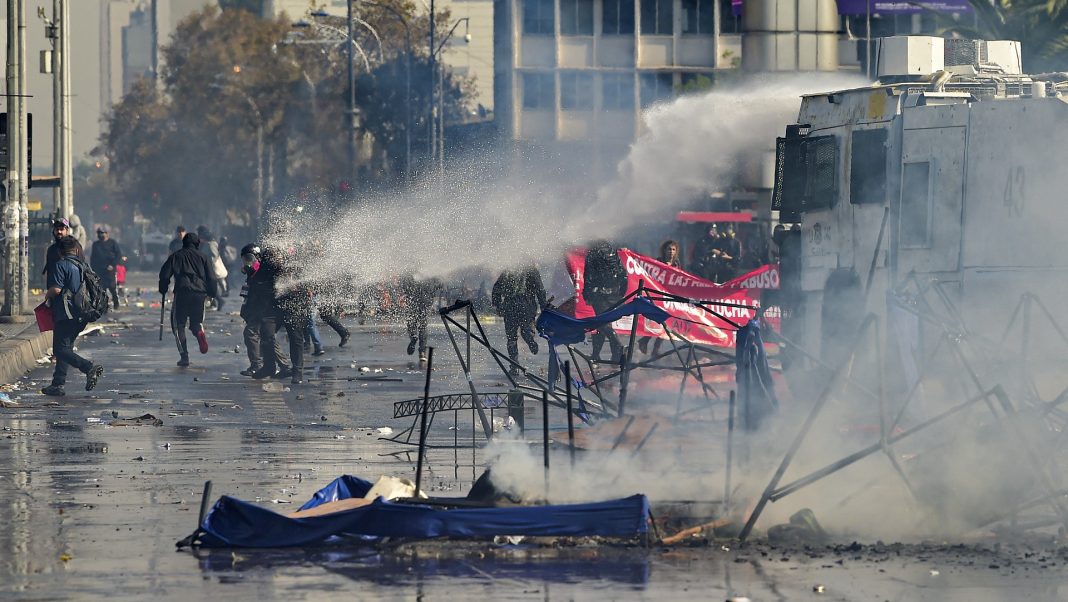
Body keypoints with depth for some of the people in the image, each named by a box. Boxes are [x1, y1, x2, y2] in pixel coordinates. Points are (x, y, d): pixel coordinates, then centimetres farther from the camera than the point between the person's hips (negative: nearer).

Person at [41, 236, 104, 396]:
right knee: (66, 347, 15)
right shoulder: (84, 266, 13)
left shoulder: (60, 265, -9)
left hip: (65, 315, -8)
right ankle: (58, 384, 15)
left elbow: (56, 289, -18)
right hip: (81, 315, 8)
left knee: (61, 350, -8)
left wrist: (47, 296, 3)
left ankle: (90, 368, -26)